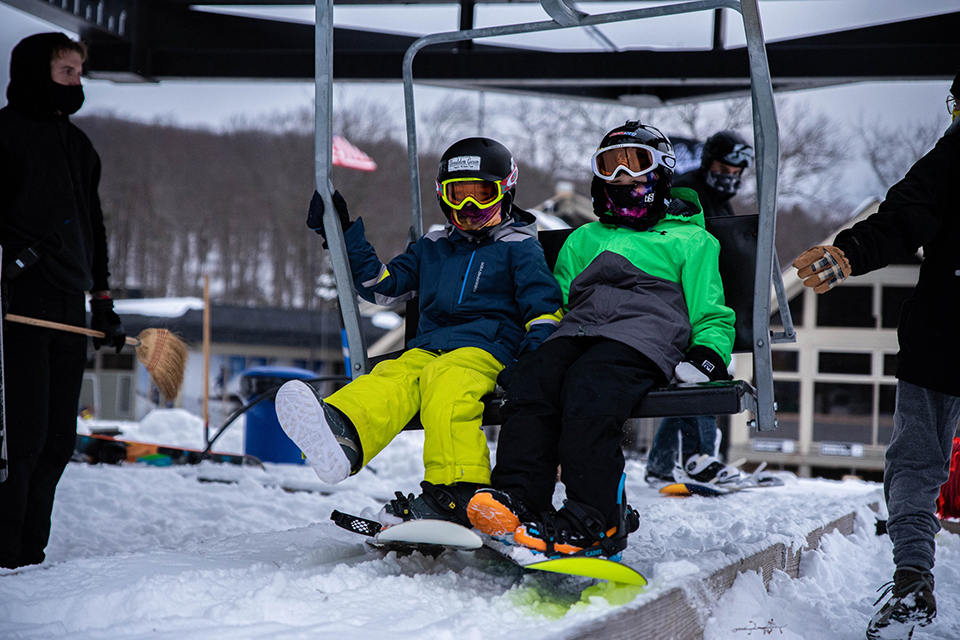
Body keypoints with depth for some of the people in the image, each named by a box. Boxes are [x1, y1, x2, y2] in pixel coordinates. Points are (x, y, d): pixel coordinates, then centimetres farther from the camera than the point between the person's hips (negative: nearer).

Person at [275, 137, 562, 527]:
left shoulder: (519, 247, 15)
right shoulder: (432, 249, 29)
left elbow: (544, 308, 8)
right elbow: (381, 285, 31)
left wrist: (536, 354, -12)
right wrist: (344, 233, 27)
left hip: (486, 352, -4)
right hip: (426, 349, 4)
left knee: (444, 380, -38)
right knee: (391, 379, -31)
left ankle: (456, 492, -55)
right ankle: (340, 436, -66)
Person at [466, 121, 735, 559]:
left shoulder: (689, 240, 26)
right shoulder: (583, 240, 38)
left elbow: (712, 317, 18)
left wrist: (705, 357, -4)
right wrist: (543, 340, 14)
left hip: (643, 335, -4)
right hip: (576, 333, 5)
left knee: (588, 391, -37)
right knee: (531, 381, -31)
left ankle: (595, 522, -42)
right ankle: (517, 499, -42)